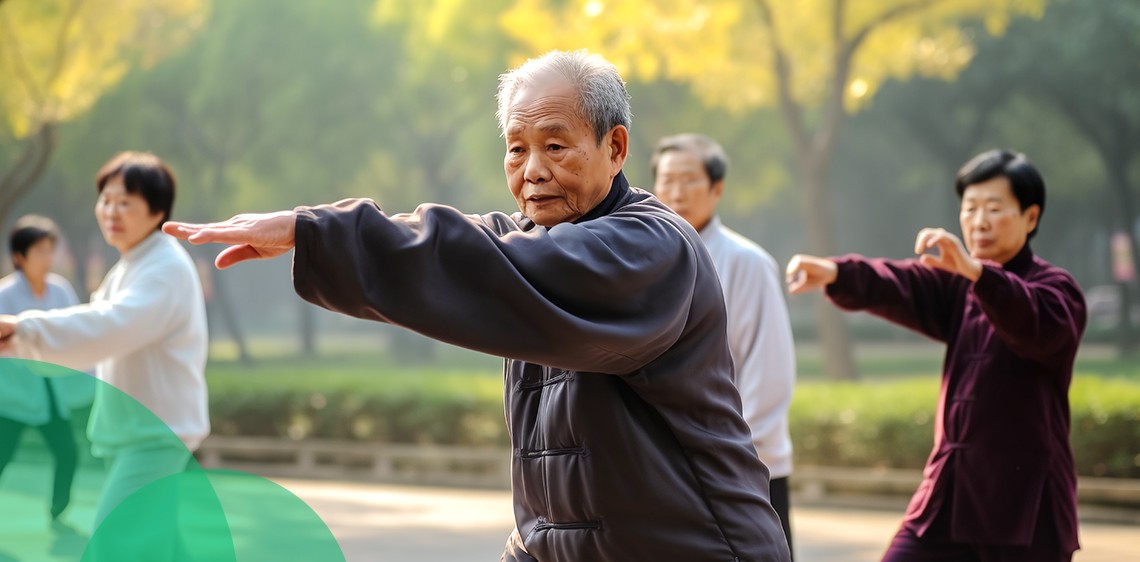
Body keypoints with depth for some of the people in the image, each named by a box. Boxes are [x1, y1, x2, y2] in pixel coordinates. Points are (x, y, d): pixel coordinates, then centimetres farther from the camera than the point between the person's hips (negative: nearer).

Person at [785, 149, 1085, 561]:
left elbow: (1038, 325, -28)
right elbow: (898, 287, -5)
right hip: (950, 495, 5)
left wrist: (974, 270, -45)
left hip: (1025, 503, -5)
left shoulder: (1056, 289, -4)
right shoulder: (956, 285, 14)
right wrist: (833, 274, -27)